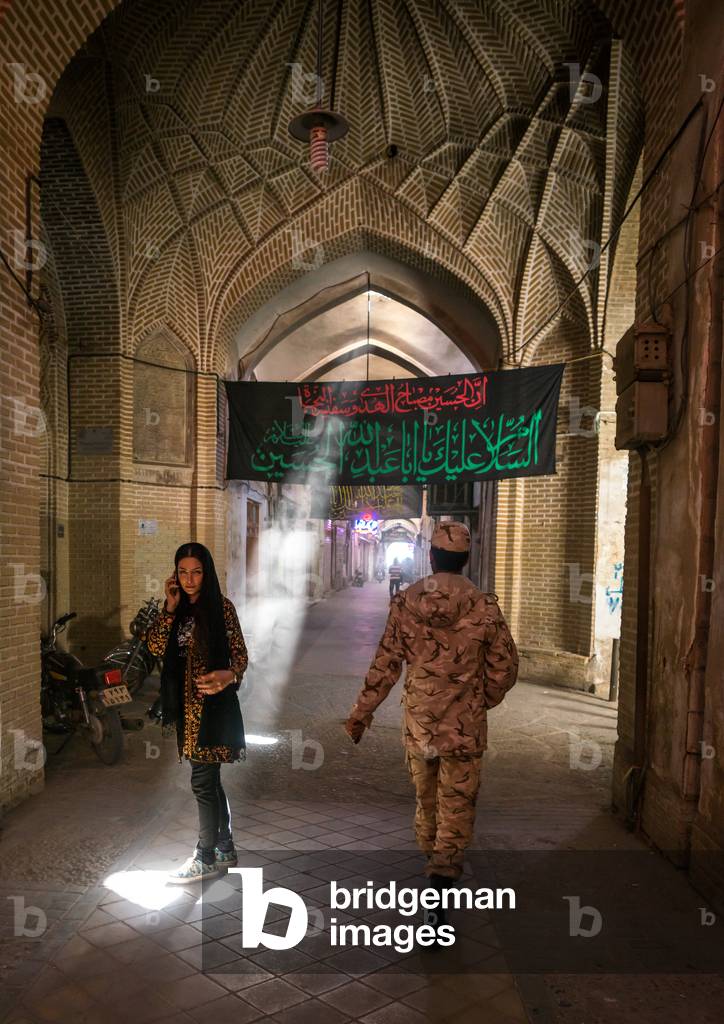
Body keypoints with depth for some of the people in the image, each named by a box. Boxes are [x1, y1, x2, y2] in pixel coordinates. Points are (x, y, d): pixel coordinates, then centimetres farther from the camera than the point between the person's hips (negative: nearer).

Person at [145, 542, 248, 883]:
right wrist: (170, 607, -7)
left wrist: (229, 675, -30)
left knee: (203, 782, -1)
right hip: (187, 703, 7)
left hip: (212, 702, -7)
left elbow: (240, 654, -10)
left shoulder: (221, 606, -9)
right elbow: (156, 647, -1)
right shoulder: (180, 609, 9)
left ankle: (206, 859, 14)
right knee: (209, 780, 16)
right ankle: (225, 850, 29)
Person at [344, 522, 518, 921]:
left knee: (426, 794, 23)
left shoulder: (405, 603, -6)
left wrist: (361, 713, 7)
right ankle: (443, 871, -10)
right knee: (457, 804, 5)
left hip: (417, 723, 2)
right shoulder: (484, 607, -10)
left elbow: (385, 664, -3)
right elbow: (505, 667, -3)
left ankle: (432, 855, 42)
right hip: (465, 726, -2)